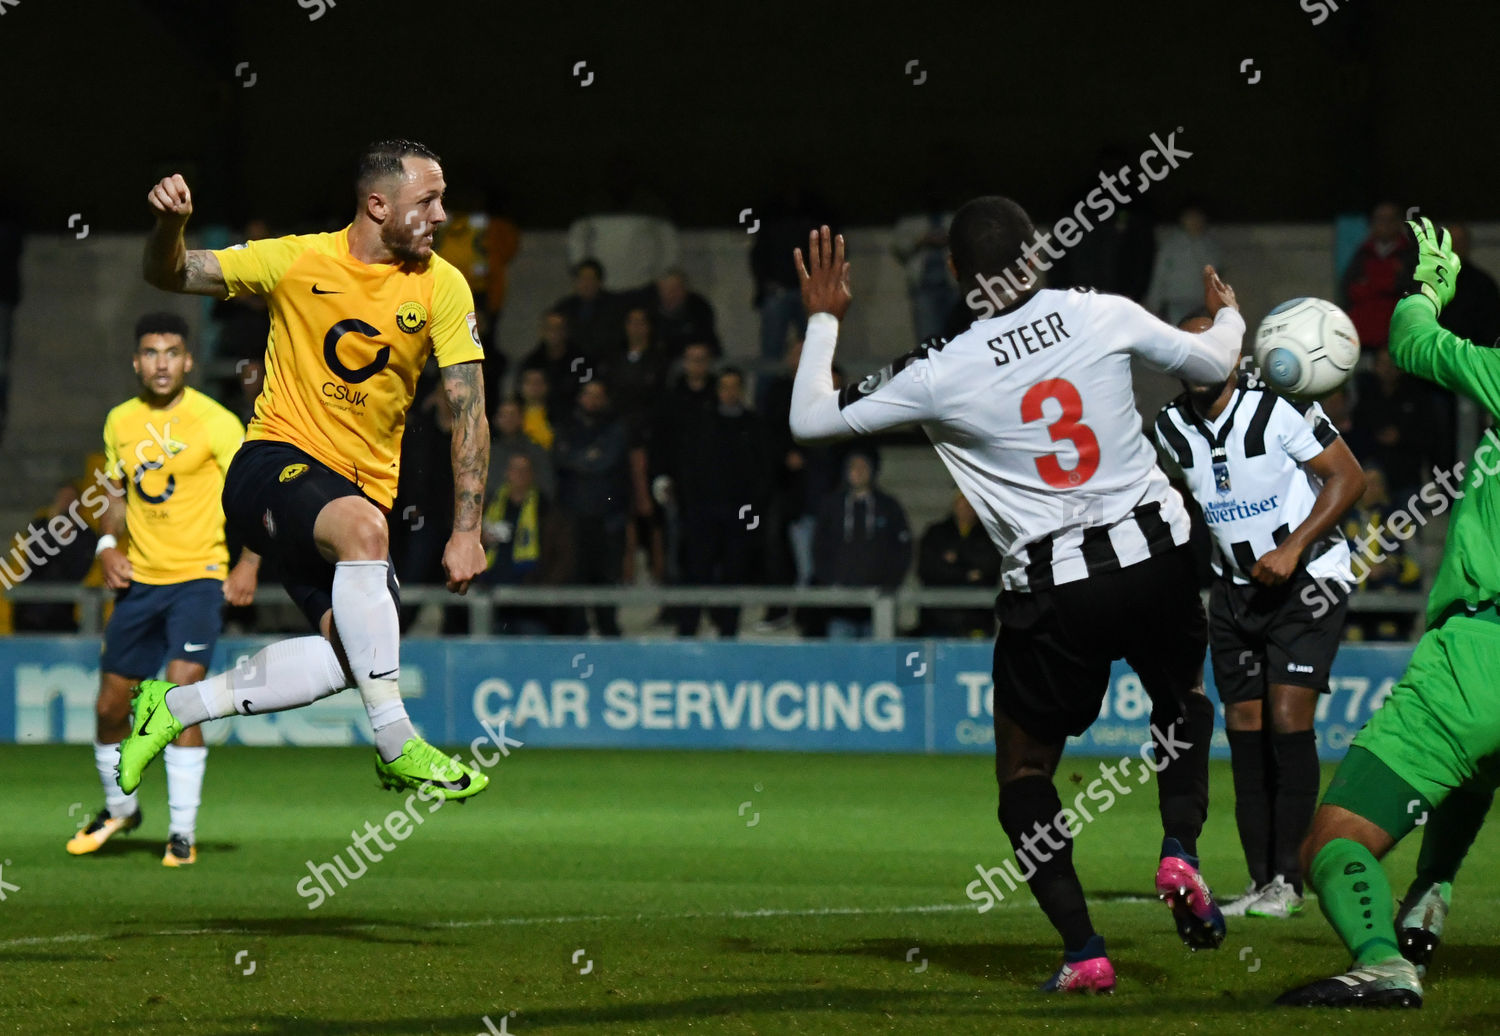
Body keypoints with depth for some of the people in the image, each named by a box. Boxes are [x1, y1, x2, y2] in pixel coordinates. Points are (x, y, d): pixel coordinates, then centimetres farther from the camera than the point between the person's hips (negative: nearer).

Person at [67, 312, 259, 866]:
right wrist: (108, 545, 2)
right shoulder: (120, 422, 7)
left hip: (198, 577, -5)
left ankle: (183, 833, -11)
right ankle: (119, 807, 34)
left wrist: (248, 564, -16)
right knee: (110, 705, 8)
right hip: (139, 580, 5)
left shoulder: (213, 421, -8)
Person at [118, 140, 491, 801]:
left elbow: (469, 411, -1)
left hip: (361, 490, 4)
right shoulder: (296, 261, -5)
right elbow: (171, 275, -1)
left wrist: (466, 530, -8)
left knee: (350, 654, -18)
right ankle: (397, 748, -32)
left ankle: (175, 707, 2)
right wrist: (171, 223, -25)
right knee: (361, 527, -37)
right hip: (274, 463, -4)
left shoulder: (442, 286, -1)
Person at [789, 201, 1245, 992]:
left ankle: (1083, 951, 1)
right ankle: (1180, 849, 5)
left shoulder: (941, 372, -10)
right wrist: (1228, 316, 37)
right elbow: (1211, 364, 13)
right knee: (1182, 698, 31)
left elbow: (810, 419, 1)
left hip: (1055, 590, -2)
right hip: (1156, 556, 3)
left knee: (1024, 771, 15)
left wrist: (823, 319, 16)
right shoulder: (1102, 317, -4)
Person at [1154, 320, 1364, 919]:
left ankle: (1287, 879, -11)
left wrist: (1292, 549, -20)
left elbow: (1348, 477, -15)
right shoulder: (1172, 428, -1)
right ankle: (1261, 880, 7)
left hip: (1307, 578, -6)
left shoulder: (1277, 408, -18)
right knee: (1244, 727, 1)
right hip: (1236, 589, 6)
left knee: (1288, 718, -14)